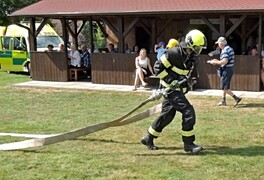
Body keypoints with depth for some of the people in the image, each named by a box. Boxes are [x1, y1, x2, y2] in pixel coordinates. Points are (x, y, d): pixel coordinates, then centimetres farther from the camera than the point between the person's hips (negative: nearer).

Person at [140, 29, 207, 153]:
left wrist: (186, 82, 9)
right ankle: (188, 144, -3)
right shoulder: (175, 53, -20)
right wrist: (171, 81, -20)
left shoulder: (192, 56, 6)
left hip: (179, 89, 9)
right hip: (171, 89, -9)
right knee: (188, 111, -14)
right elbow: (158, 67, -17)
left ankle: (148, 138, 27)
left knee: (167, 115, 13)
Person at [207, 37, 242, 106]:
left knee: (225, 87, -5)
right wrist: (217, 61, 17)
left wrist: (215, 62, -15)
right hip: (230, 69, 10)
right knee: (224, 86, 20)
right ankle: (223, 101, 28)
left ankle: (236, 98, -9)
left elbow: (225, 61, -28)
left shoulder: (225, 50, -18)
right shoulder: (230, 49, 13)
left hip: (226, 70, -10)